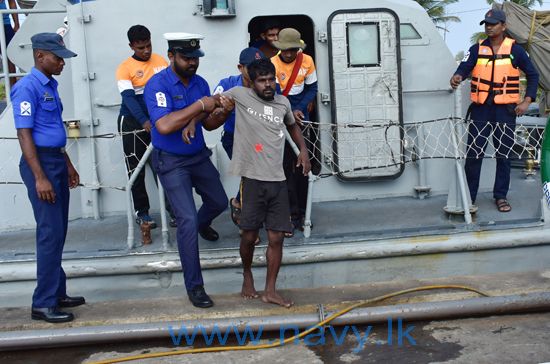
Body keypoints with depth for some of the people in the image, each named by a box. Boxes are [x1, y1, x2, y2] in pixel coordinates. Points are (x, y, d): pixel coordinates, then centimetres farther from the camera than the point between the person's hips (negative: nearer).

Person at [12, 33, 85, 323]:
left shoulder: (50, 85, 14)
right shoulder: (27, 87, -13)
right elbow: (24, 134, -17)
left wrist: (68, 165, 22)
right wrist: (40, 178, -21)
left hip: (57, 160, 9)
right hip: (40, 162, -9)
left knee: (58, 232, 13)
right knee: (50, 232, -7)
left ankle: (57, 293, 23)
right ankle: (43, 304, 2)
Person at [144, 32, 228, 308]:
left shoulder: (200, 83, 1)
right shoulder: (157, 84, -19)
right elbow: (164, 125, -33)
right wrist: (200, 105, -29)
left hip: (199, 156, 7)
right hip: (171, 162, -7)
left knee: (219, 202, 23)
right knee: (187, 220, -12)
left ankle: (202, 224, 61)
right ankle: (194, 286, 0)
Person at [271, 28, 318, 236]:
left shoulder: (307, 61, -4)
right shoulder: (273, 64, -13)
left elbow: (312, 88, 2)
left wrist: (299, 109, -14)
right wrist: (289, 113, -32)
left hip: (301, 117, 3)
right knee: (286, 166, -3)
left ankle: (301, 212, 18)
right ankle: (291, 215, 4)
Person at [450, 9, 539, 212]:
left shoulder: (514, 50, 3)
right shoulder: (477, 49, 5)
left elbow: (532, 75, 9)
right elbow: (464, 67, -11)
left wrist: (527, 101, -2)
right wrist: (457, 76, -35)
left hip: (505, 111, 0)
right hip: (480, 109, 1)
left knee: (503, 154, 7)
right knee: (473, 154, 1)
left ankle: (501, 196, 18)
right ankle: (468, 197, 11)